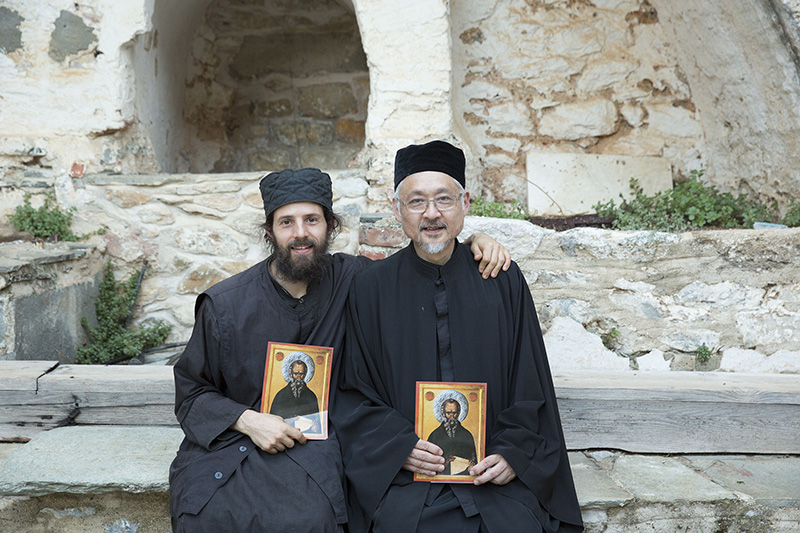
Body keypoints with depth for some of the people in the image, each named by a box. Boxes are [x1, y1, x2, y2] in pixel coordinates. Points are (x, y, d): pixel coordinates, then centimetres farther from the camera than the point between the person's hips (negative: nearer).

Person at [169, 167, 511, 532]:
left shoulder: (349, 279, -1)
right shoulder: (223, 305, -4)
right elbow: (190, 391, 4)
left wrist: (475, 242, -5)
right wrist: (246, 420, -13)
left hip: (311, 445, 0)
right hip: (228, 444, 0)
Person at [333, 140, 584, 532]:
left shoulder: (503, 282, 5)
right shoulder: (370, 291, 3)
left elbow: (531, 387, 7)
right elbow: (353, 392, 4)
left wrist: (513, 452, -5)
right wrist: (397, 445, -10)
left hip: (492, 473, 1)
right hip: (402, 472, -1)